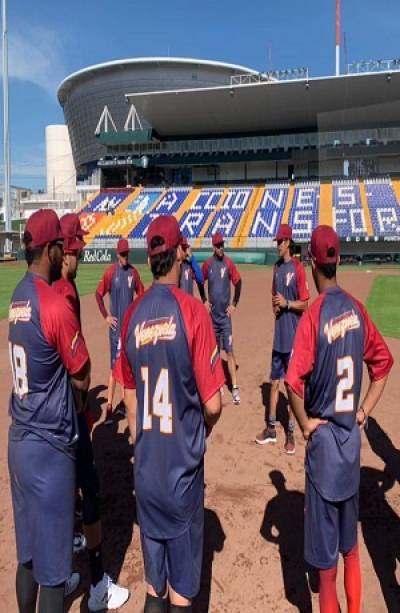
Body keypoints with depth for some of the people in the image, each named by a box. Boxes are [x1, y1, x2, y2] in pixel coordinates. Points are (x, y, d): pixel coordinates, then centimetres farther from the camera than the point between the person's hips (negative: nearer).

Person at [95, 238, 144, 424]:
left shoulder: (133, 272, 4)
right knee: (114, 365, -7)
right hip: (116, 325, -4)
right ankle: (109, 406, -4)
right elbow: (98, 294, -3)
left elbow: (141, 294, 14)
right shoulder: (110, 272, -8)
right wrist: (106, 316, -8)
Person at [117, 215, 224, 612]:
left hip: (144, 465, 4)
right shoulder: (193, 310, -16)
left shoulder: (133, 314, -3)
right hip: (183, 465, -4)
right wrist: (202, 431, 6)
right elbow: (213, 404, -15)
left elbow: (130, 396, 6)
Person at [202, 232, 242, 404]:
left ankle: (235, 388, -7)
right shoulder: (208, 264, 0)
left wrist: (234, 304, -5)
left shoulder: (229, 263, -6)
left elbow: (238, 282, -1)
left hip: (225, 314, -3)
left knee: (229, 350, -7)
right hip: (212, 314, 3)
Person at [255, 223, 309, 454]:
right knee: (274, 380, 13)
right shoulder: (277, 267, 11)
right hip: (278, 333, 7)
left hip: (293, 335, -7)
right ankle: (271, 427, 24)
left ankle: (291, 431, 15)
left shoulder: (298, 268, -11)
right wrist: (275, 305, -1)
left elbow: (305, 304, -11)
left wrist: (286, 303, -23)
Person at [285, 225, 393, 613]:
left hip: (324, 438, -6)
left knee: (326, 555, 8)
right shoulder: (357, 309, 0)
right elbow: (383, 363, 11)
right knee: (350, 546, 24)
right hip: (352, 437, 7)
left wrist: (305, 423, -11)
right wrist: (364, 411, 13)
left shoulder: (313, 316, -18)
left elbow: (294, 382, -27)